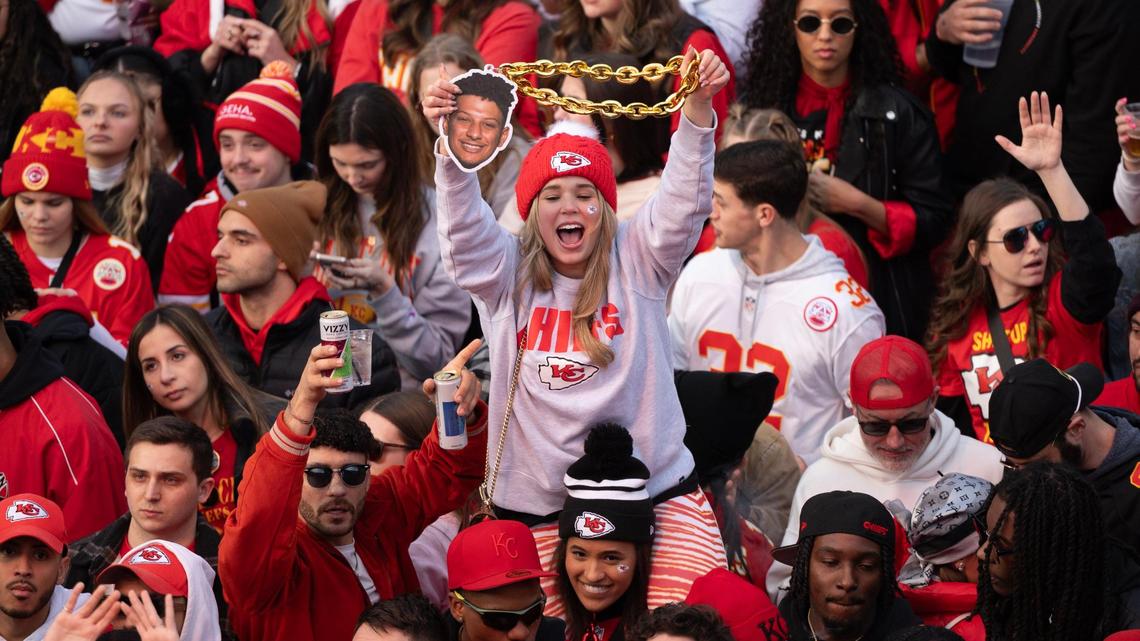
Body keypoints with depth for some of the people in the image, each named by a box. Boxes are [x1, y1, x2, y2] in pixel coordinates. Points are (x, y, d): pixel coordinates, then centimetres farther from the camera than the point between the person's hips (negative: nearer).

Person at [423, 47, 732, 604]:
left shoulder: (635, 262, 5)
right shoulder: (506, 275, 6)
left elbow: (683, 203, -8)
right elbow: (464, 224, -9)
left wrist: (698, 109, -24)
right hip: (538, 509, 1)